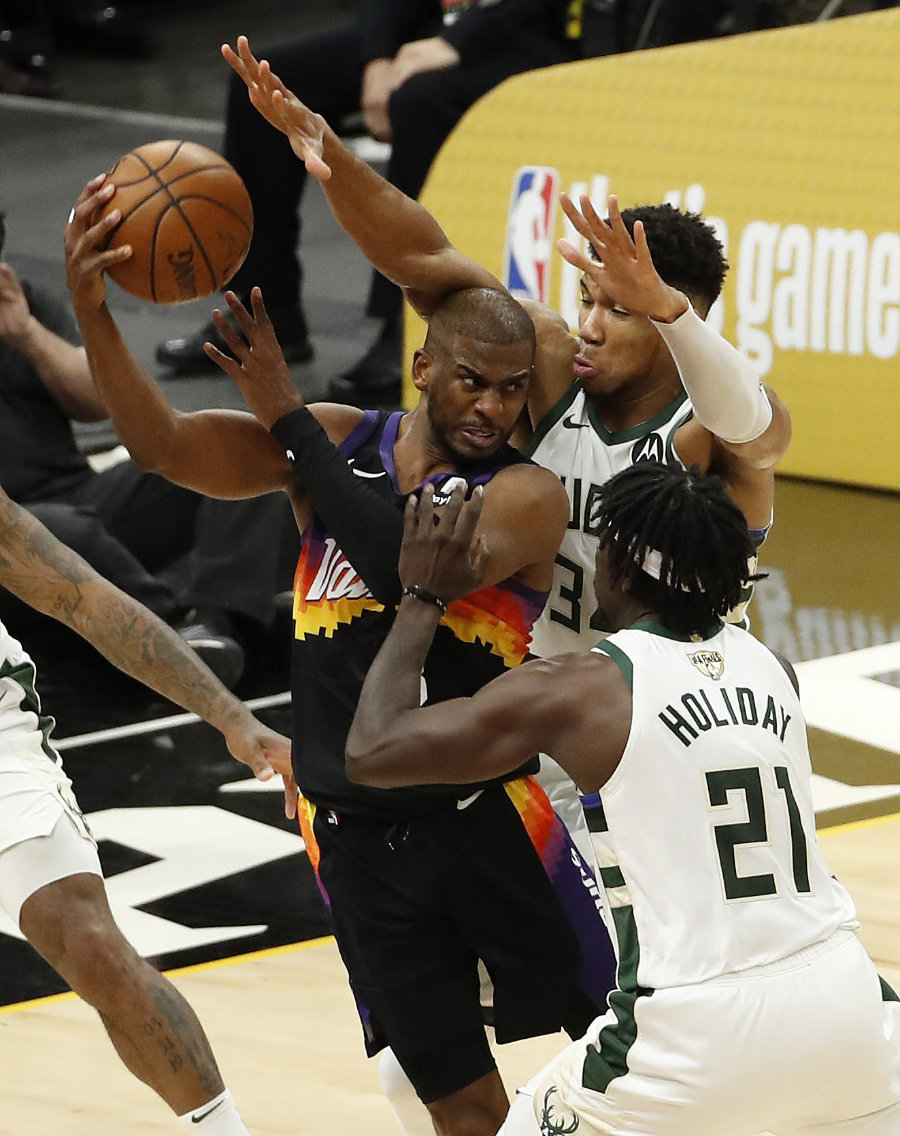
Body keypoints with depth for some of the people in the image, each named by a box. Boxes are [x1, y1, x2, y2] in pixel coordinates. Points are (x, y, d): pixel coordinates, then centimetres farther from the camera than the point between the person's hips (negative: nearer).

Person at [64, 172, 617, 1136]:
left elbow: (412, 563, -28)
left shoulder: (526, 495, -10)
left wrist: (288, 418, -21)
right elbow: (164, 445, -8)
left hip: (492, 813, -3)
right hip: (358, 830, 3)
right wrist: (91, 311, -26)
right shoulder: (336, 444, 1)